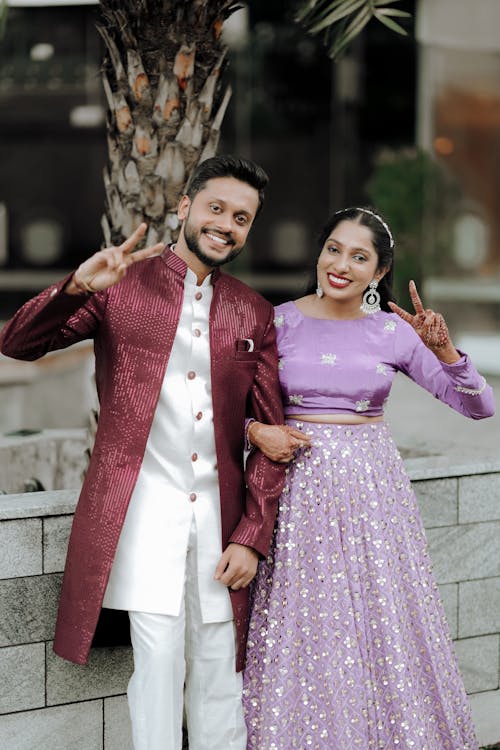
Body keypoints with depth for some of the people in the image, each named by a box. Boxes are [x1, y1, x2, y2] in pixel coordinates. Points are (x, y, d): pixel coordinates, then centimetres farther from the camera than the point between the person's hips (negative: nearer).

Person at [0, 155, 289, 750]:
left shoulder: (255, 315, 11)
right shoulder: (121, 284, 3)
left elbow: (271, 432, 10)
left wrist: (252, 536, 1)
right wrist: (77, 286, -22)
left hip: (219, 510, 3)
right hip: (143, 504, -3)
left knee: (219, 668, 8)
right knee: (158, 659, -8)